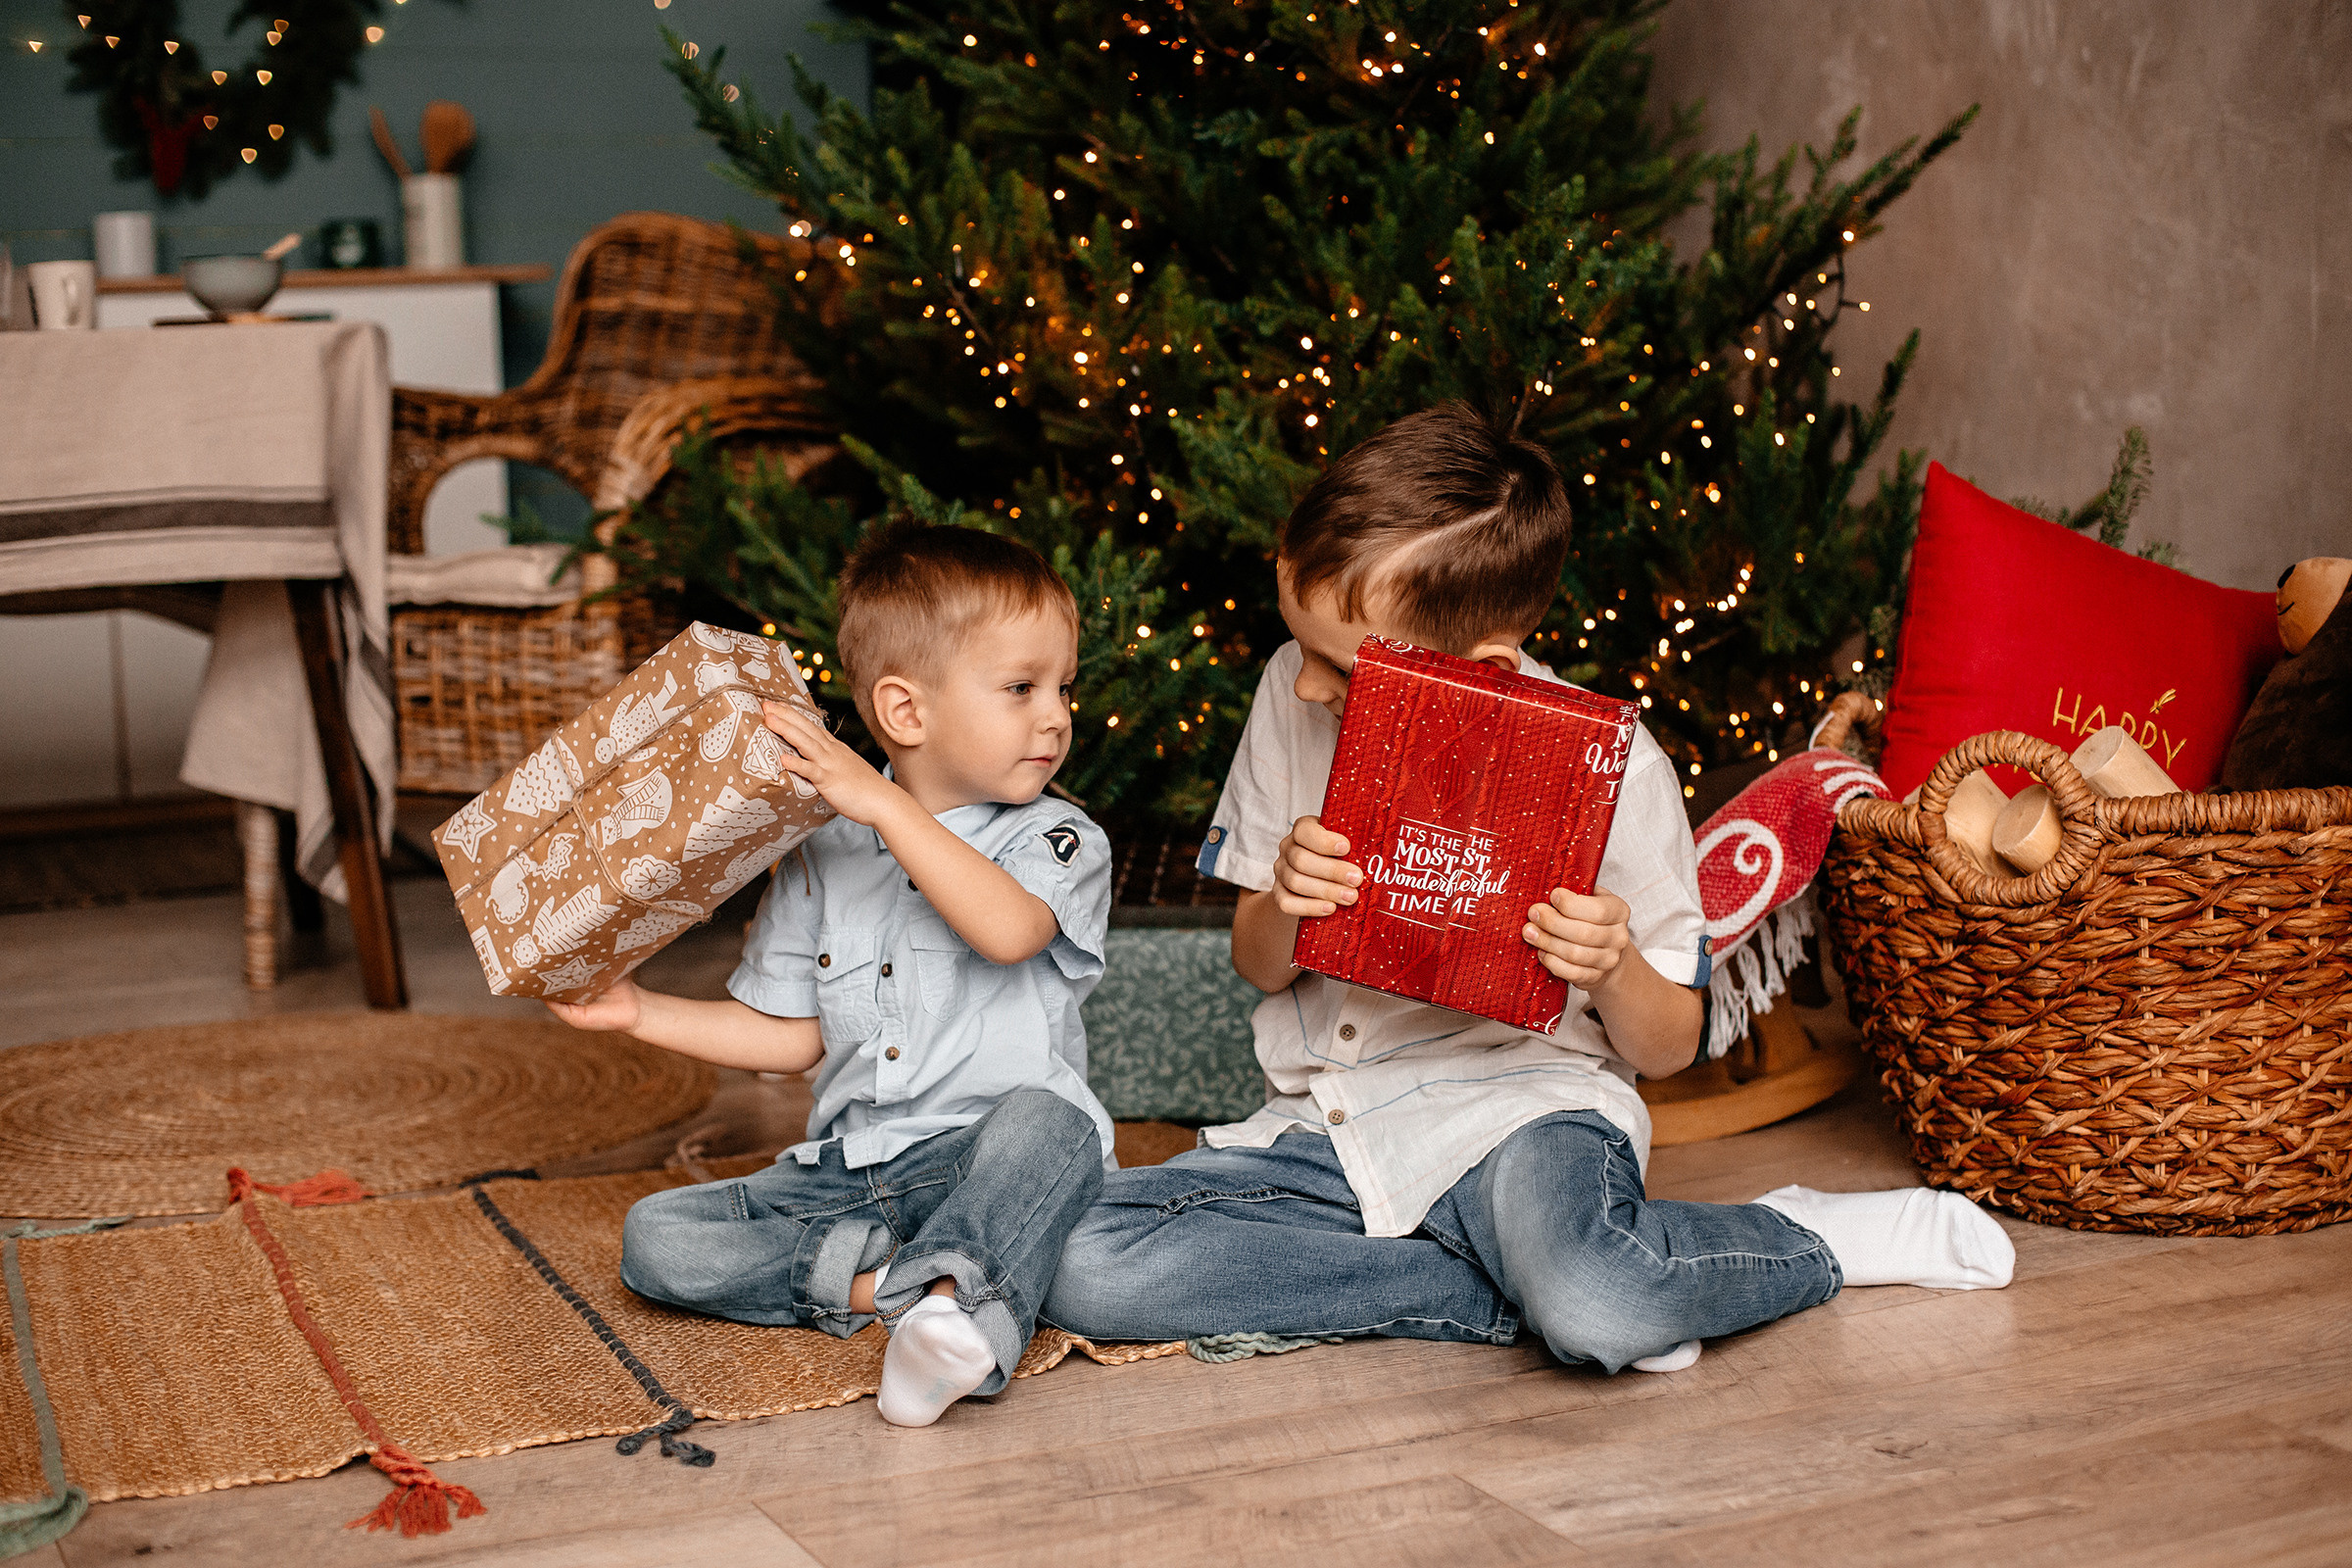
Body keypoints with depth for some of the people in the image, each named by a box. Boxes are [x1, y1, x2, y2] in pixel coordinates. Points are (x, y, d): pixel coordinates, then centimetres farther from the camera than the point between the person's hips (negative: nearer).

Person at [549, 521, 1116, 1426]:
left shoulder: (1058, 841, -2)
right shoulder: (824, 854, 9)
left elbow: (1007, 930, -26)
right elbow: (791, 1037, 15)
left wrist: (883, 804, -27)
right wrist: (643, 1013, 7)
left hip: (984, 1163, -4)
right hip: (846, 1174, 4)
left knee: (1045, 1120, -36)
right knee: (657, 1238, -13)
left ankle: (955, 1304, -56)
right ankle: (892, 1282, -27)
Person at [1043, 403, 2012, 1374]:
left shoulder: (1609, 767, -10)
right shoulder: (1293, 696, 1)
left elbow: (1668, 1047, 1)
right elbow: (1258, 964, 10)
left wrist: (1613, 970, -23)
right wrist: (1285, 907, -14)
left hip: (1516, 1103, -5)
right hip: (1329, 1122, 5)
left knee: (1597, 1309, -40)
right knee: (1082, 1265, -22)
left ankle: (1814, 1238, -3)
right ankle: (1523, 1284, -16)